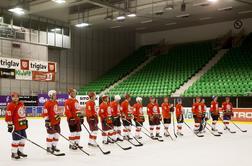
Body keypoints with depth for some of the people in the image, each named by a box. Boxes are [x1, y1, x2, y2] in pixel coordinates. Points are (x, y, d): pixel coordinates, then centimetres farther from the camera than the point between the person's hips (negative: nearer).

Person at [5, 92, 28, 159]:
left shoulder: (21, 104, 12)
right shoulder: (11, 105, -12)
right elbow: (8, 116, -16)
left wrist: (26, 122, 23)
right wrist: (10, 125, -19)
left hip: (23, 125, 8)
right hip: (16, 126, -8)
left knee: (23, 138, 13)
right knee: (16, 140, -5)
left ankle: (20, 151, 27)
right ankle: (14, 153, 8)